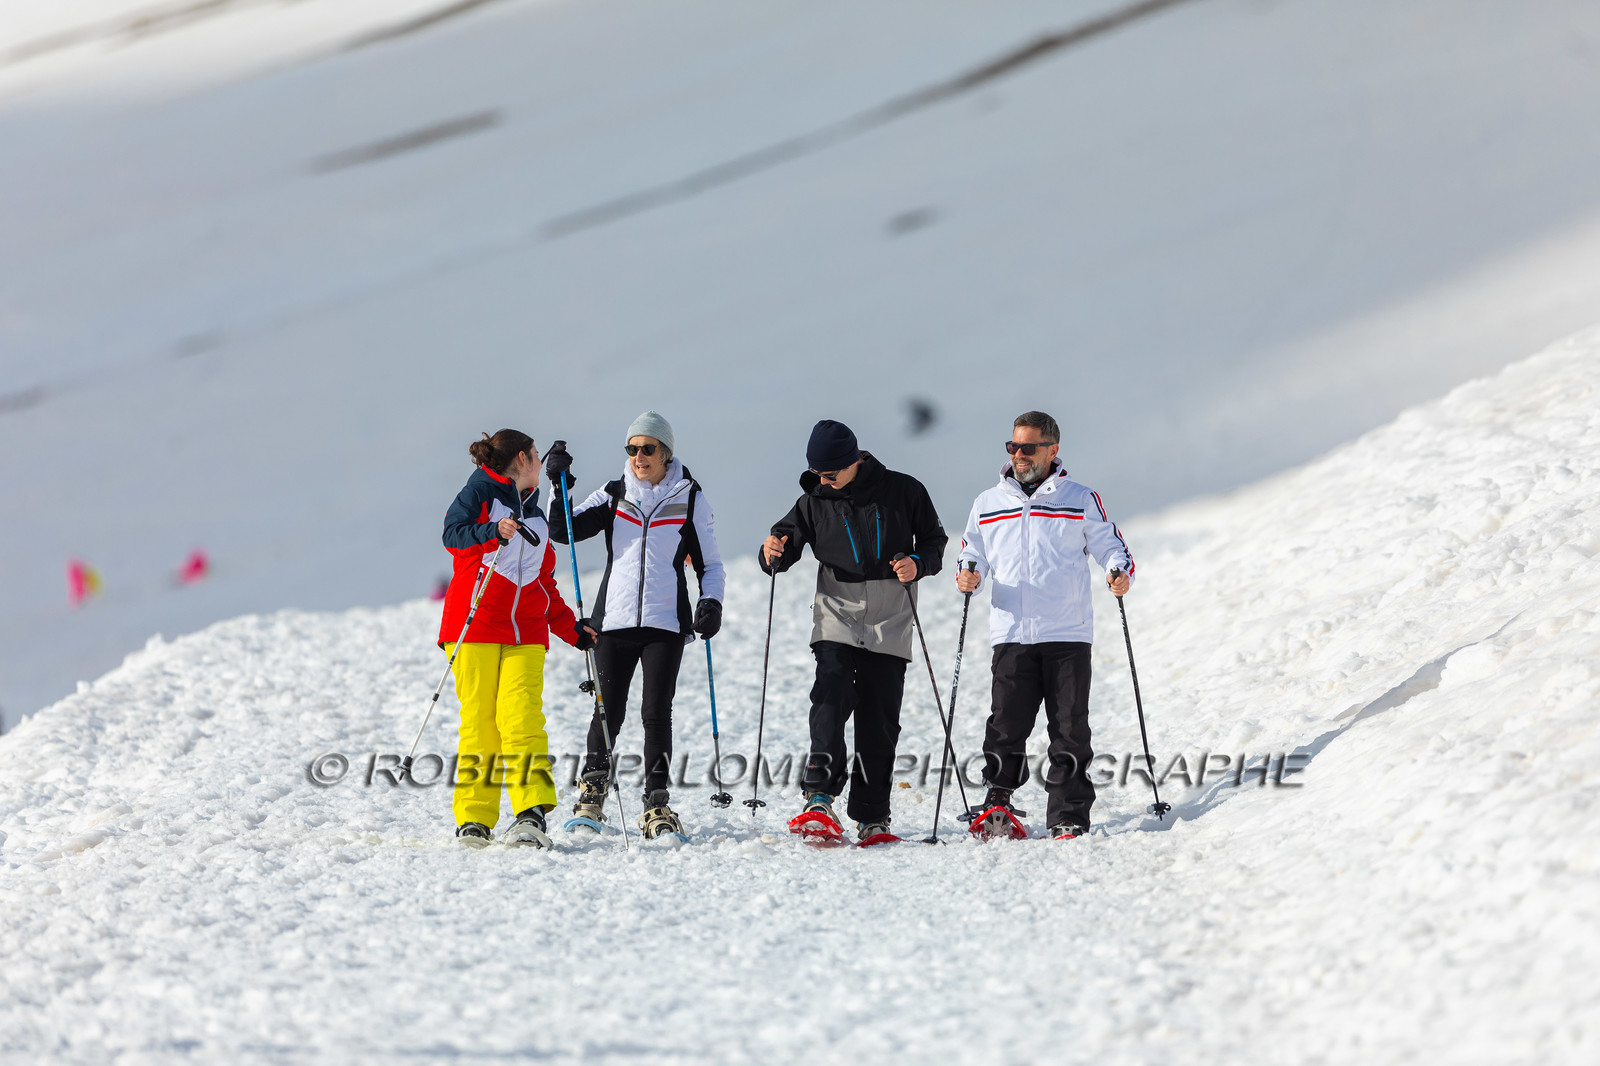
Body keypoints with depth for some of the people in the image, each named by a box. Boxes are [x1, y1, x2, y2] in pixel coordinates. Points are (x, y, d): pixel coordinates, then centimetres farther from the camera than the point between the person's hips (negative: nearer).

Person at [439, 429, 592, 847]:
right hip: (475, 625, -4)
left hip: (525, 633, 4)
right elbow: (453, 533, -10)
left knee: (522, 717, -12)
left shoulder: (536, 517, 26)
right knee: (479, 719, -7)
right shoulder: (479, 492, 7)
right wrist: (493, 531, -26)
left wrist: (571, 629, 21)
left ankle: (531, 813, -20)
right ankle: (474, 820, -1)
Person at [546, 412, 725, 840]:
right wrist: (559, 487, -10)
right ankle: (591, 796, 19)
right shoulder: (613, 496, 10)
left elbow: (710, 564, 10)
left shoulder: (690, 499, 6)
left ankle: (658, 808, -2)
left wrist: (712, 603, -6)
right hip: (615, 619, 1)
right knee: (608, 711, 1)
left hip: (666, 623, -1)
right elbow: (563, 531, 3)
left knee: (656, 713, -7)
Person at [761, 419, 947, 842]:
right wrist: (773, 552, -17)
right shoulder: (815, 501, 4)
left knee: (879, 722, 1)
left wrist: (918, 564, -12)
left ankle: (872, 816, 10)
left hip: (889, 626, 0)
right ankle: (820, 796, -24)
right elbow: (785, 544, 7)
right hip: (837, 621, 0)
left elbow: (934, 539, 9)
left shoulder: (903, 491, 0)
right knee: (831, 701, -21)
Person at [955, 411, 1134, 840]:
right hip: (1011, 632, 1)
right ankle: (998, 802, 8)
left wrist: (1119, 571, -12)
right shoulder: (987, 504, 15)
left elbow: (1109, 545, 10)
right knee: (1007, 724, -7)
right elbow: (973, 553, 21)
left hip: (1068, 634, -1)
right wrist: (967, 574, -1)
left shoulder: (1081, 500, 9)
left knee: (1070, 729, -3)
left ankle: (1070, 818, 1)